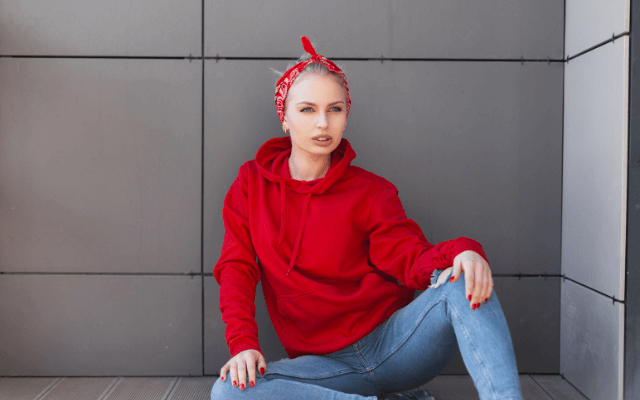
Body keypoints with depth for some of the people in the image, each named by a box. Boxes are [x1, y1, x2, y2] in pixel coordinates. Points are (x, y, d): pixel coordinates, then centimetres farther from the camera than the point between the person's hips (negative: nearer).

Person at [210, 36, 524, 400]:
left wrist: (461, 252, -32)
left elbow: (408, 256, -9)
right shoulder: (252, 183, 7)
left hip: (395, 340, 0)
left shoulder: (371, 192, 4)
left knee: (463, 283, -28)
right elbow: (236, 267, 2)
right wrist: (244, 344, -14)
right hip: (329, 364, 1)